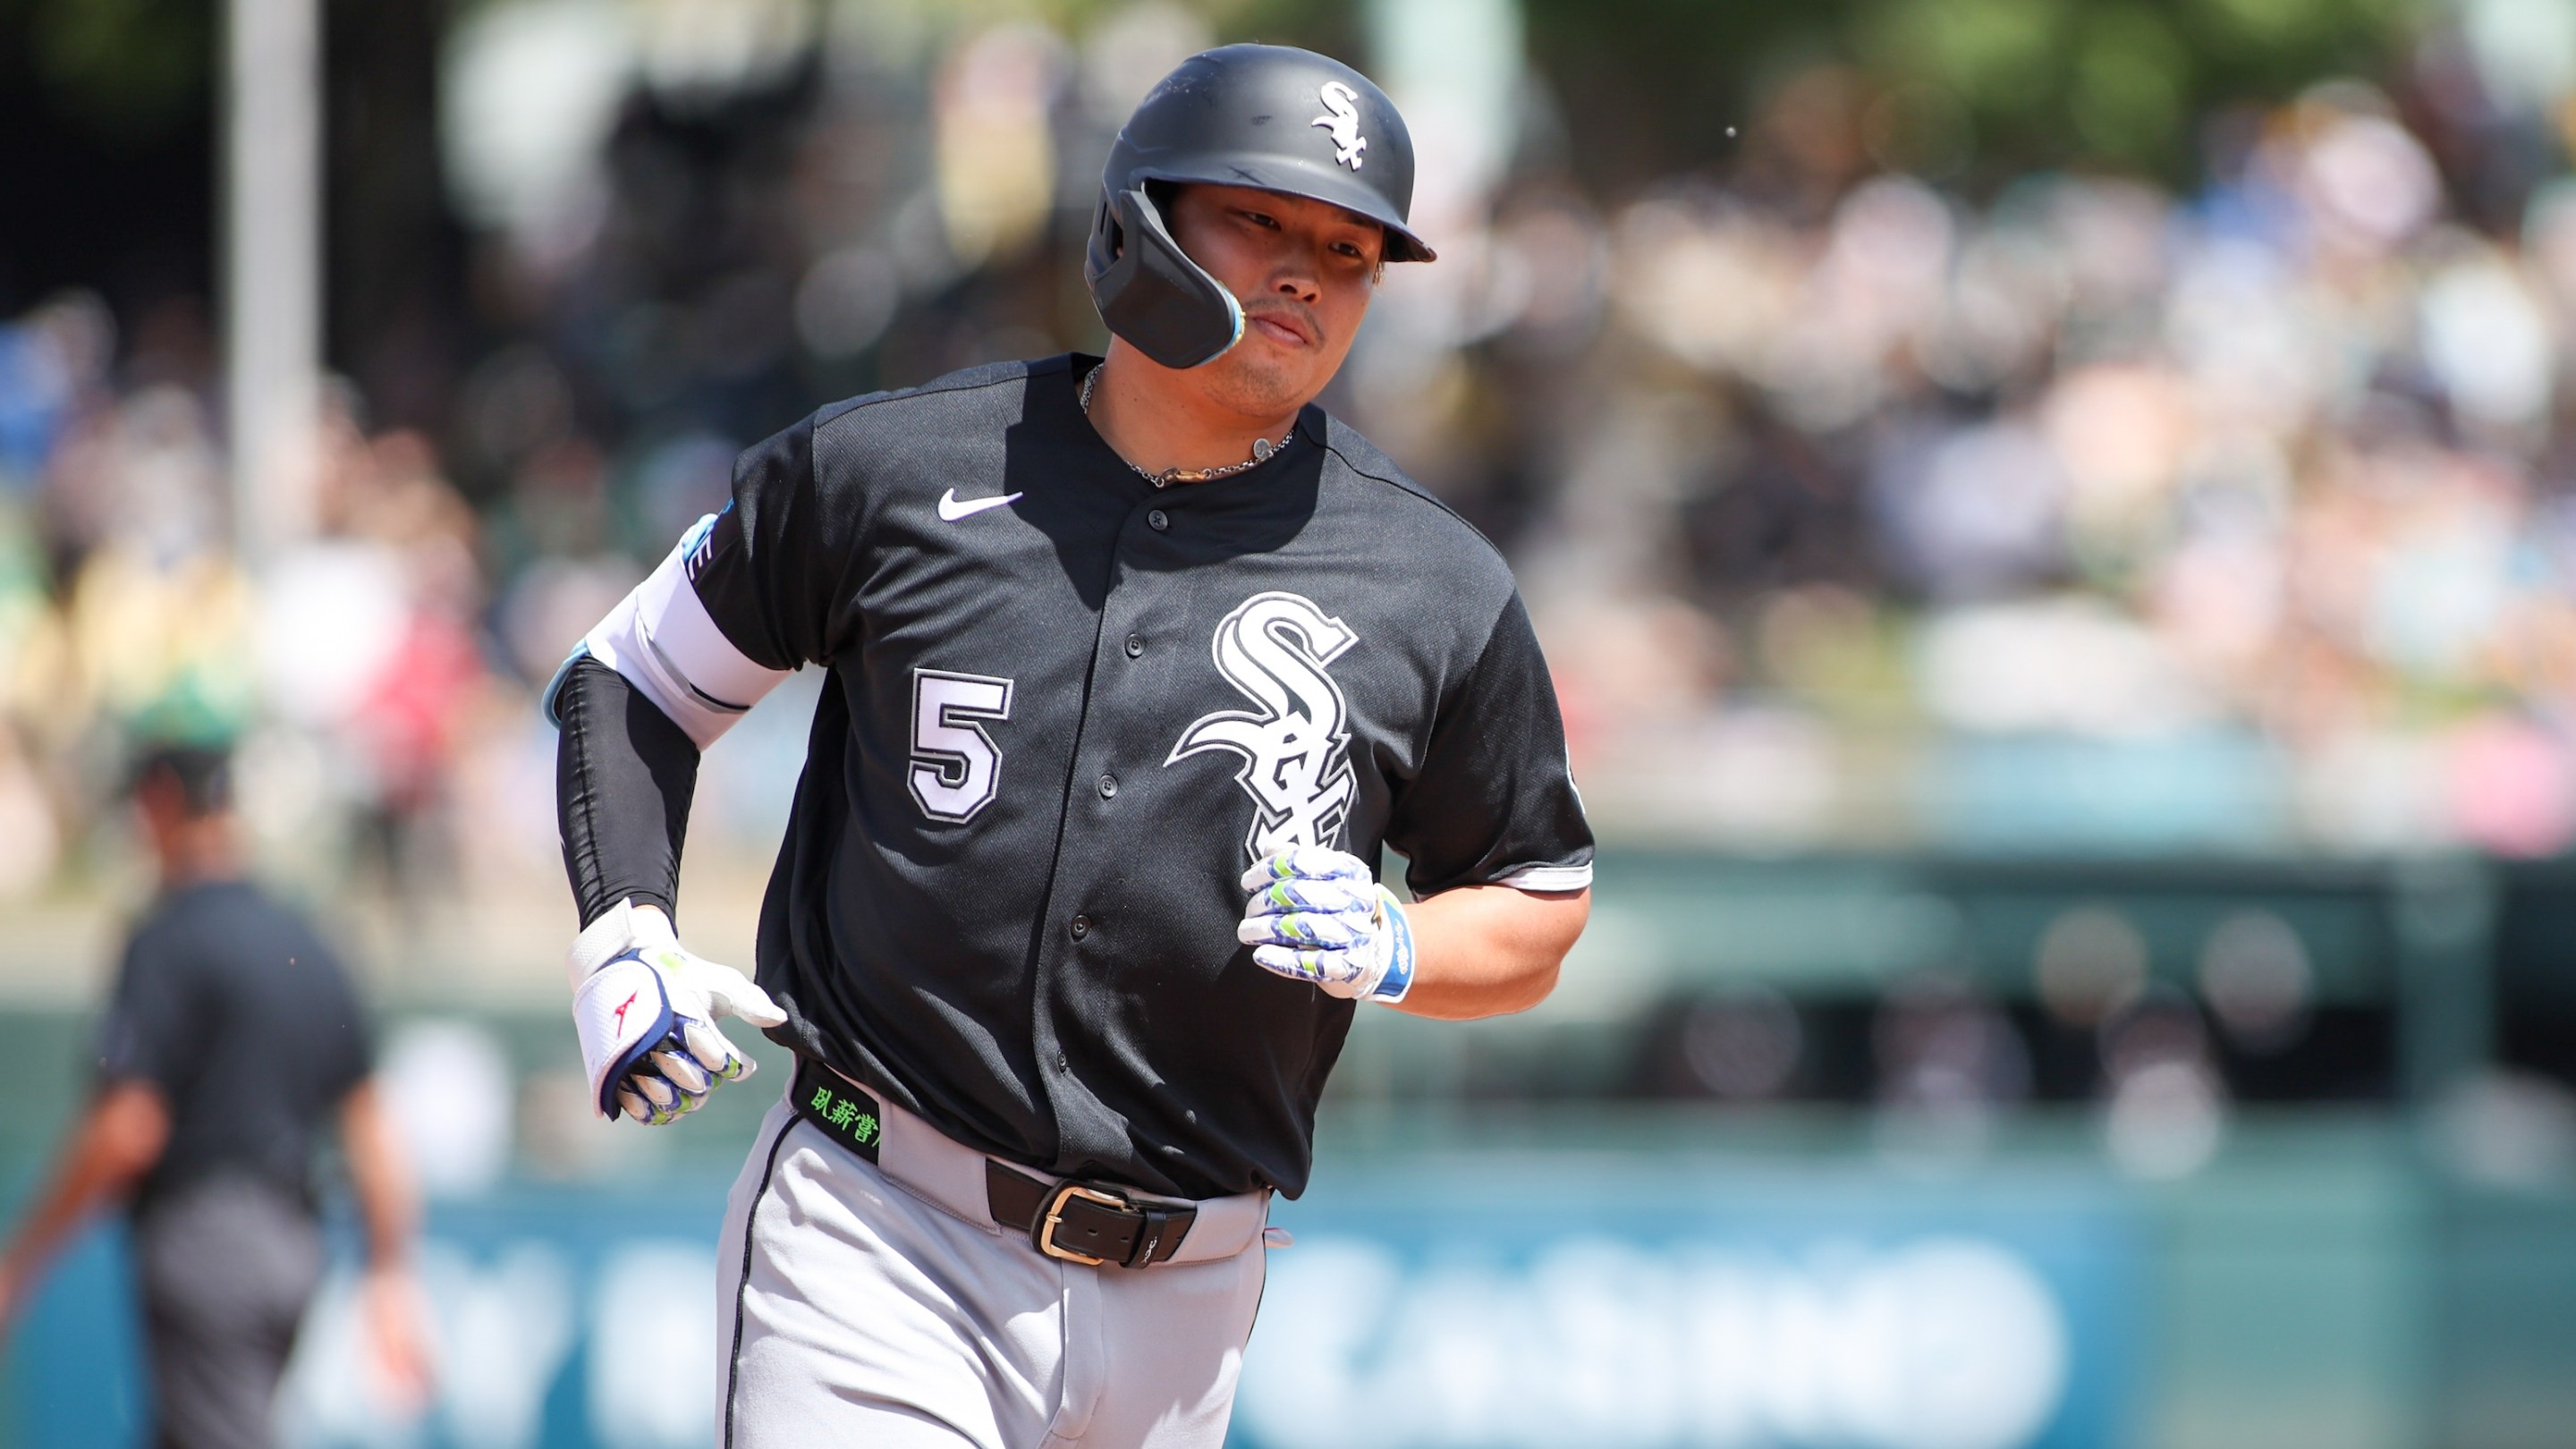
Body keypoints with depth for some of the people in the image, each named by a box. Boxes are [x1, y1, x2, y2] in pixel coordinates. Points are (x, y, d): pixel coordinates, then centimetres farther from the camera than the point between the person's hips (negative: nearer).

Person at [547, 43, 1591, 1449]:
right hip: (872, 1245, -2)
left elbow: (1538, 914, 14)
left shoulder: (1438, 594, 4)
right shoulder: (888, 470, 2)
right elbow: (630, 686, 14)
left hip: (1176, 1304, 2)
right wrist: (621, 942, -2)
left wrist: (1394, 951, -8)